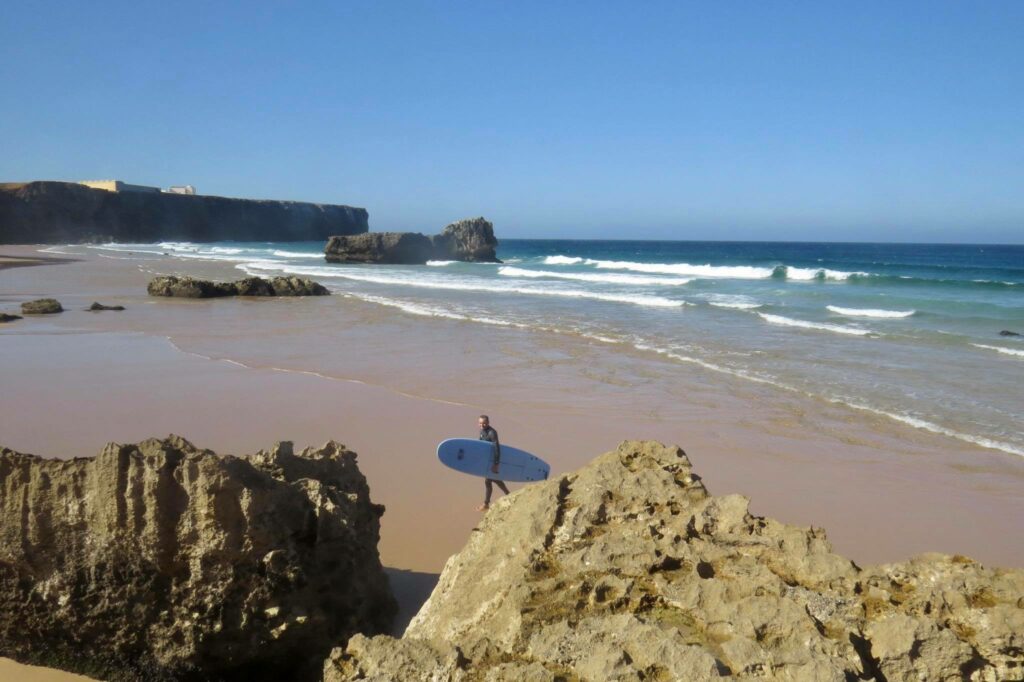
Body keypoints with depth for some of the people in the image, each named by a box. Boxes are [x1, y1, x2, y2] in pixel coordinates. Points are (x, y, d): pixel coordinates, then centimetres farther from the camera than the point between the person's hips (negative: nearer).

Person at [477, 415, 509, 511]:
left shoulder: (492, 433, -25)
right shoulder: (482, 431, 1)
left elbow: (497, 449, -27)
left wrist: (496, 464, -28)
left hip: (493, 459, -9)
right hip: (487, 459, 9)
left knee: (487, 481, 0)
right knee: (494, 478, 21)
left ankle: (486, 504, 15)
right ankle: (508, 495, 39)